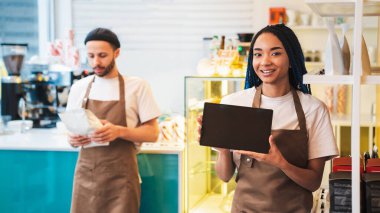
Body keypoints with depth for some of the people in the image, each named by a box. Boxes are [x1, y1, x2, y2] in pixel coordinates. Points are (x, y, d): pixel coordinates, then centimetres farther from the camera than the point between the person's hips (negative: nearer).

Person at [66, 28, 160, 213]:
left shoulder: (137, 86, -3)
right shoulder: (78, 87, 7)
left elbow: (152, 133, -3)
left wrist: (119, 131, -19)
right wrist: (72, 138, -9)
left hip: (120, 177, -3)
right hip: (86, 174, 3)